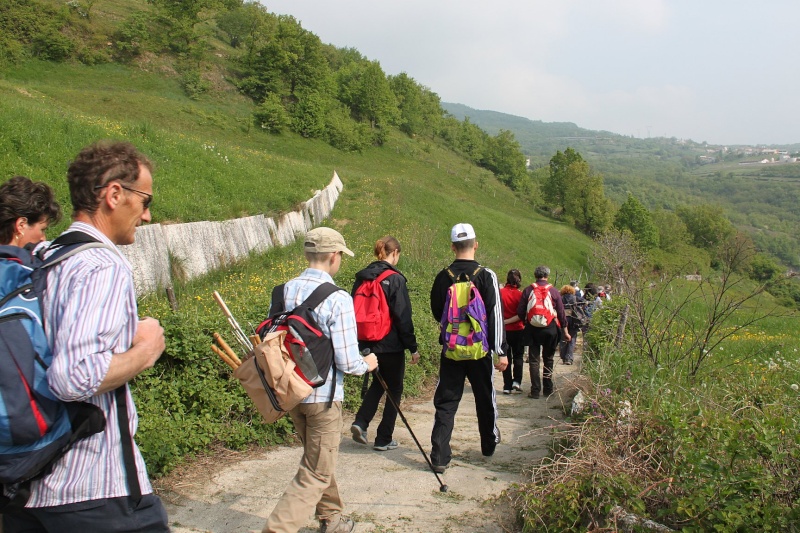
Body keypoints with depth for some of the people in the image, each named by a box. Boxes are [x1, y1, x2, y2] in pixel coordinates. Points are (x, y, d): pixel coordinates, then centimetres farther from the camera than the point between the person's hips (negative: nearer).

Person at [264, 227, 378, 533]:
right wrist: (367, 364, 2)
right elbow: (347, 363, -19)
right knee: (316, 474, 7)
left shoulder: (284, 291, -1)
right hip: (323, 395, -7)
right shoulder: (337, 299, -19)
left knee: (318, 458, 26)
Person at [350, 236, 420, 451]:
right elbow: (403, 317, -15)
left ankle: (361, 422, 8)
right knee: (394, 390, 10)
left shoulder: (361, 278, 6)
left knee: (378, 382, 25)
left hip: (366, 343, 6)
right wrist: (412, 347, -8)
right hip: (390, 345, -6)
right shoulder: (395, 279, -13)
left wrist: (359, 343, 19)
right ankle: (384, 440, 15)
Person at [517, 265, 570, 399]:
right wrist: (565, 331, 9)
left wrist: (525, 322, 17)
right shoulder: (553, 290, 0)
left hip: (533, 328, -1)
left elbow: (520, 312, -1)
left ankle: (535, 390, 0)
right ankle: (548, 389, 18)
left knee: (534, 359, 4)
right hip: (550, 328, 1)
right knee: (548, 359, 14)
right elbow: (561, 312, 2)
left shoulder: (528, 290, -1)